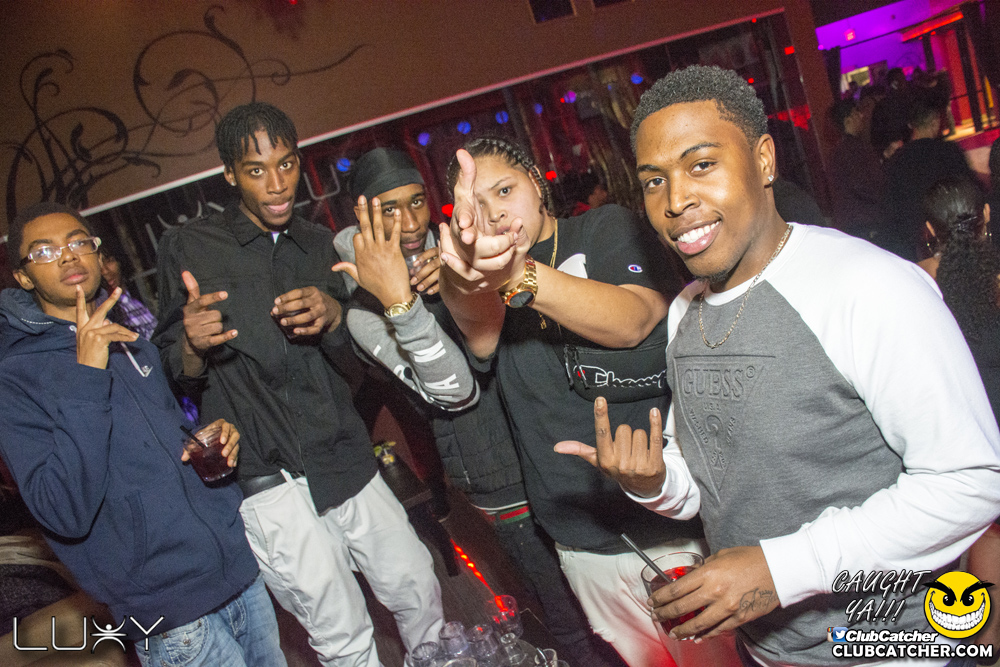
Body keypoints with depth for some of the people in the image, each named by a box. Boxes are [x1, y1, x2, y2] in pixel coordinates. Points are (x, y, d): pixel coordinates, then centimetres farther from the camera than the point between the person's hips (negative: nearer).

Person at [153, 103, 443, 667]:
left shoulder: (319, 244, 11)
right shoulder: (190, 248, -1)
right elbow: (176, 371, 0)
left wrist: (332, 317, -10)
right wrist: (193, 345, -24)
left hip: (347, 460, 4)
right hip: (270, 479, -4)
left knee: (421, 594, 14)